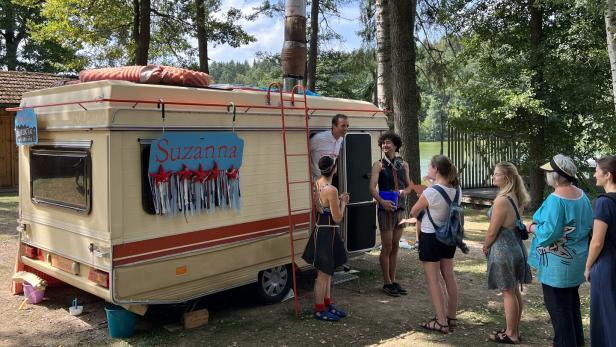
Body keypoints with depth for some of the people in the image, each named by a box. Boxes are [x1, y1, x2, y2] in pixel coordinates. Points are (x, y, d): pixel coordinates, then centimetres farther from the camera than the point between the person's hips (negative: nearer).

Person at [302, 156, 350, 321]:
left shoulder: (318, 183, 3)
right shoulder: (331, 190, -23)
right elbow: (337, 218, -18)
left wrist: (338, 200, 10)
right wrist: (343, 202, -4)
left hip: (321, 230, 9)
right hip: (327, 232, -9)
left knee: (327, 271, 19)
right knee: (324, 273, 3)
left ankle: (327, 304, 31)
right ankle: (319, 309, 14)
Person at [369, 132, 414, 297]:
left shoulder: (403, 164, 9)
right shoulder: (379, 165, -5)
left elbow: (409, 186, 14)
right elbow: (372, 187, -13)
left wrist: (404, 192, -9)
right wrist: (382, 201, -29)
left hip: (400, 209, 5)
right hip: (386, 210, -5)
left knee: (395, 247, 11)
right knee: (387, 247, 0)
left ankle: (393, 281, 20)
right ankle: (387, 283, 10)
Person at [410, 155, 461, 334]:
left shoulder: (430, 192, -23)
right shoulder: (457, 189, -5)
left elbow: (413, 212, -9)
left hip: (430, 237, -7)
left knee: (433, 280, 3)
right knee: (449, 276, 17)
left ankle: (441, 322, 7)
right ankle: (452, 317, 29)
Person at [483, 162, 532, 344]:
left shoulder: (501, 201, -22)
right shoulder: (517, 198, 5)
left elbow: (492, 231, -18)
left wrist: (485, 247, 0)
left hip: (503, 249, -9)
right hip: (516, 246, 9)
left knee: (508, 293, 4)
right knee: (515, 291, 17)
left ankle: (511, 334, 16)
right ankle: (514, 330, 30)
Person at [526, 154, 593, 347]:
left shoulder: (555, 199, -25)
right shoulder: (582, 196, 2)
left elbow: (550, 232, -27)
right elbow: (588, 225, 10)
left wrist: (533, 227, -10)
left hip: (558, 263, -9)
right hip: (575, 259, 9)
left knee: (557, 305, 5)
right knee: (571, 301, 22)